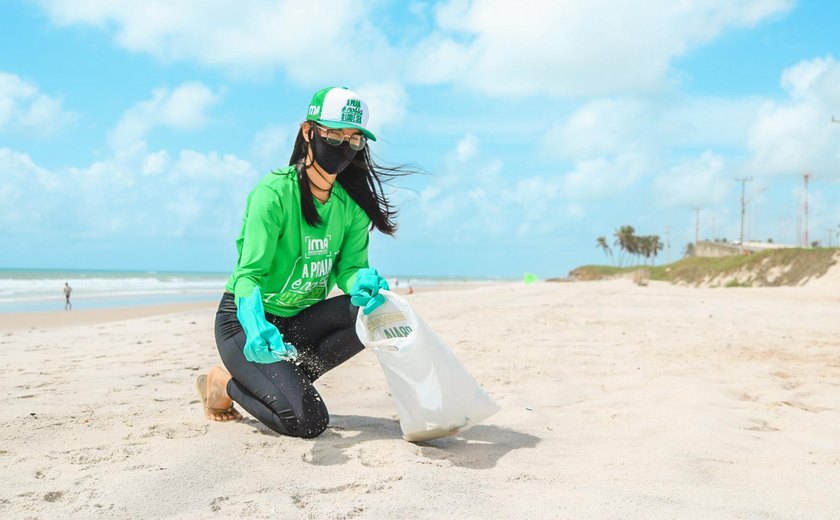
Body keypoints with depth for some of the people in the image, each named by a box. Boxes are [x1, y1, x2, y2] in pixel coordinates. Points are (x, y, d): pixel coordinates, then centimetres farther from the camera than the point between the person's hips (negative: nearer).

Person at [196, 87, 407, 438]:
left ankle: (288, 376, -7)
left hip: (300, 321, 6)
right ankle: (225, 384, 6)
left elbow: (349, 267, -7)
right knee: (307, 421, -21)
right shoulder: (274, 192, -21)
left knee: (374, 311, -21)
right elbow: (249, 273, -27)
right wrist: (256, 327, -47)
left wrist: (363, 281, -32)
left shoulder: (352, 205, -2)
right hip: (248, 319, -6)